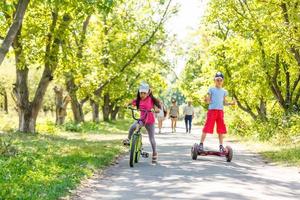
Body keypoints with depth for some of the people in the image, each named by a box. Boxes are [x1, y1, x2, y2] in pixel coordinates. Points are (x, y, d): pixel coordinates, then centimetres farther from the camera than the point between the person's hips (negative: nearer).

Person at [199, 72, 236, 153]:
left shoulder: (224, 91, 14)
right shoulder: (211, 89, 2)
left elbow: (224, 102, 15)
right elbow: (208, 101, -1)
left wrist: (230, 103, -3)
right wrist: (206, 100, -24)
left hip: (220, 111, 4)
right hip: (212, 110, -4)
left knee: (221, 129, 4)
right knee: (207, 128, -9)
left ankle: (221, 145, 11)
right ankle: (201, 144, -5)